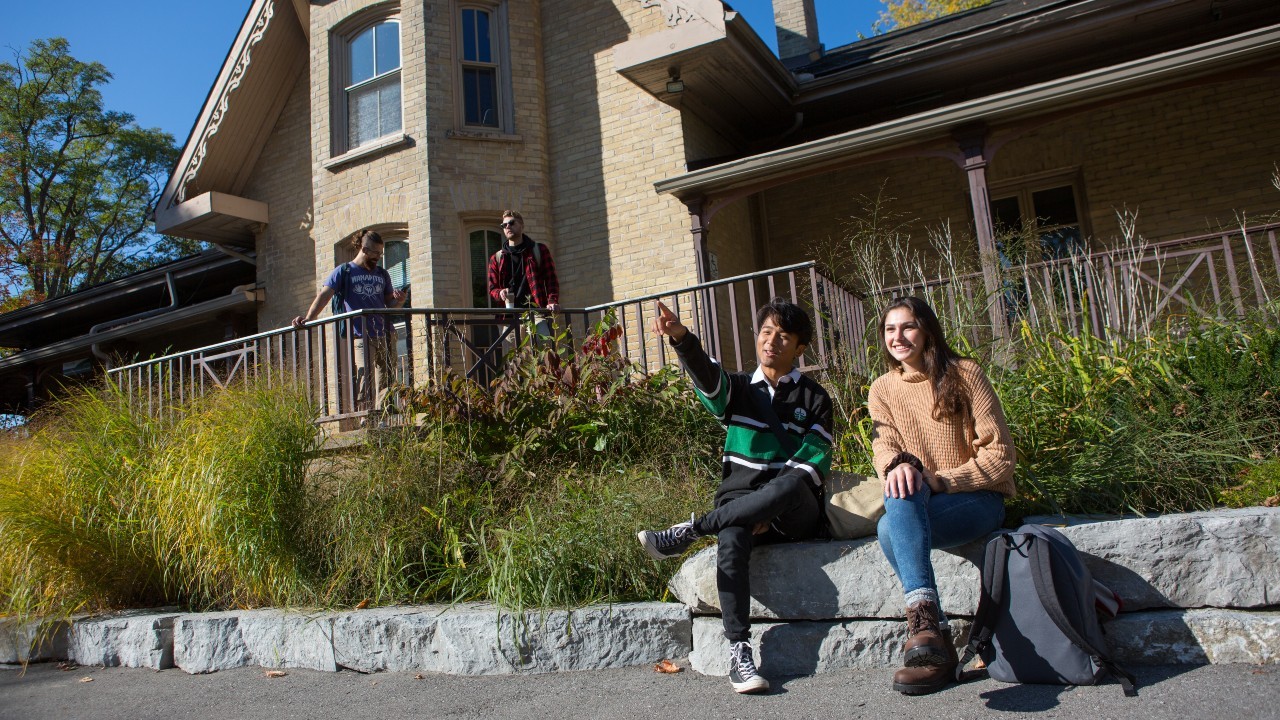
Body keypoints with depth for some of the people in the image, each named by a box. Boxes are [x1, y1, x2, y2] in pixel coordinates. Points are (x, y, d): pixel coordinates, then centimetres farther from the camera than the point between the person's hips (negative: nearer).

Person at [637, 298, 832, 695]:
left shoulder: (814, 398, 10)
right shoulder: (738, 389, 13)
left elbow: (814, 462, -2)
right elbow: (706, 374, -11)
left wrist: (773, 509, -18)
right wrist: (681, 337, -33)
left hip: (795, 513, -1)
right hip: (741, 503, 1)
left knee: (789, 486, -37)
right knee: (731, 541, -34)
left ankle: (688, 532, -28)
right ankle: (739, 650, -33)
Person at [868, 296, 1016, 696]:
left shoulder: (963, 373, -3)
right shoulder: (882, 389, 9)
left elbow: (999, 453, -7)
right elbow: (883, 447, -5)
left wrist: (939, 481, -19)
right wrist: (897, 464, -30)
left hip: (977, 499, -3)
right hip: (917, 507, 3)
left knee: (892, 525, -31)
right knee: (900, 485, -34)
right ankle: (933, 633, -40)